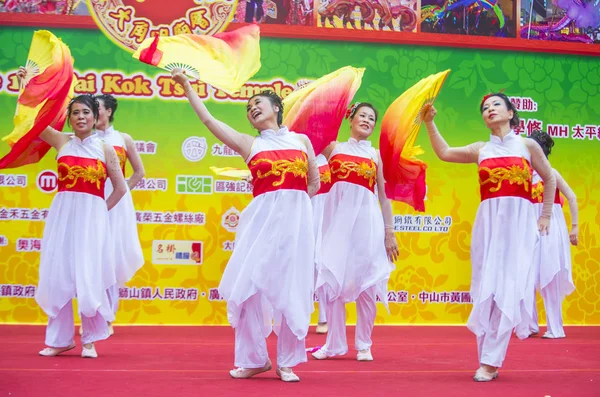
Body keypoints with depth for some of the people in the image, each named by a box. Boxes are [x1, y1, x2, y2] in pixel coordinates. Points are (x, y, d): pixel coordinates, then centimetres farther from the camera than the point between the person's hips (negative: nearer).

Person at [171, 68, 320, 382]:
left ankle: (286, 362, 12)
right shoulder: (249, 144, 11)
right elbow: (208, 120, 6)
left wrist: (293, 204, 6)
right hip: (262, 218, 1)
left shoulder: (301, 140, 12)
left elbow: (314, 183, 15)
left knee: (291, 289, 1)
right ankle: (254, 359, 11)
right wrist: (186, 87, 5)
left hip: (295, 218, 0)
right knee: (249, 285, -4)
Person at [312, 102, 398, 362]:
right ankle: (334, 343, 12)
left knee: (366, 281, 0)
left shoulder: (376, 155, 10)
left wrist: (389, 231, 6)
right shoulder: (334, 148, 11)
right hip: (338, 217, 0)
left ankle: (364, 345, 11)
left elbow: (384, 195, 10)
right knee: (333, 279, 1)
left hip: (366, 218, 0)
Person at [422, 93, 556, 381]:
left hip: (519, 222, -2)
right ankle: (488, 361, 5)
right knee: (487, 289, 0)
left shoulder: (528, 146, 6)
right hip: (488, 223, 3)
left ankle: (490, 362, -9)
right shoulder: (481, 150, 12)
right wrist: (429, 123, 3)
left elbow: (549, 178, 15)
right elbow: (444, 153, 9)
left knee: (508, 288, -9)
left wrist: (546, 216, 12)